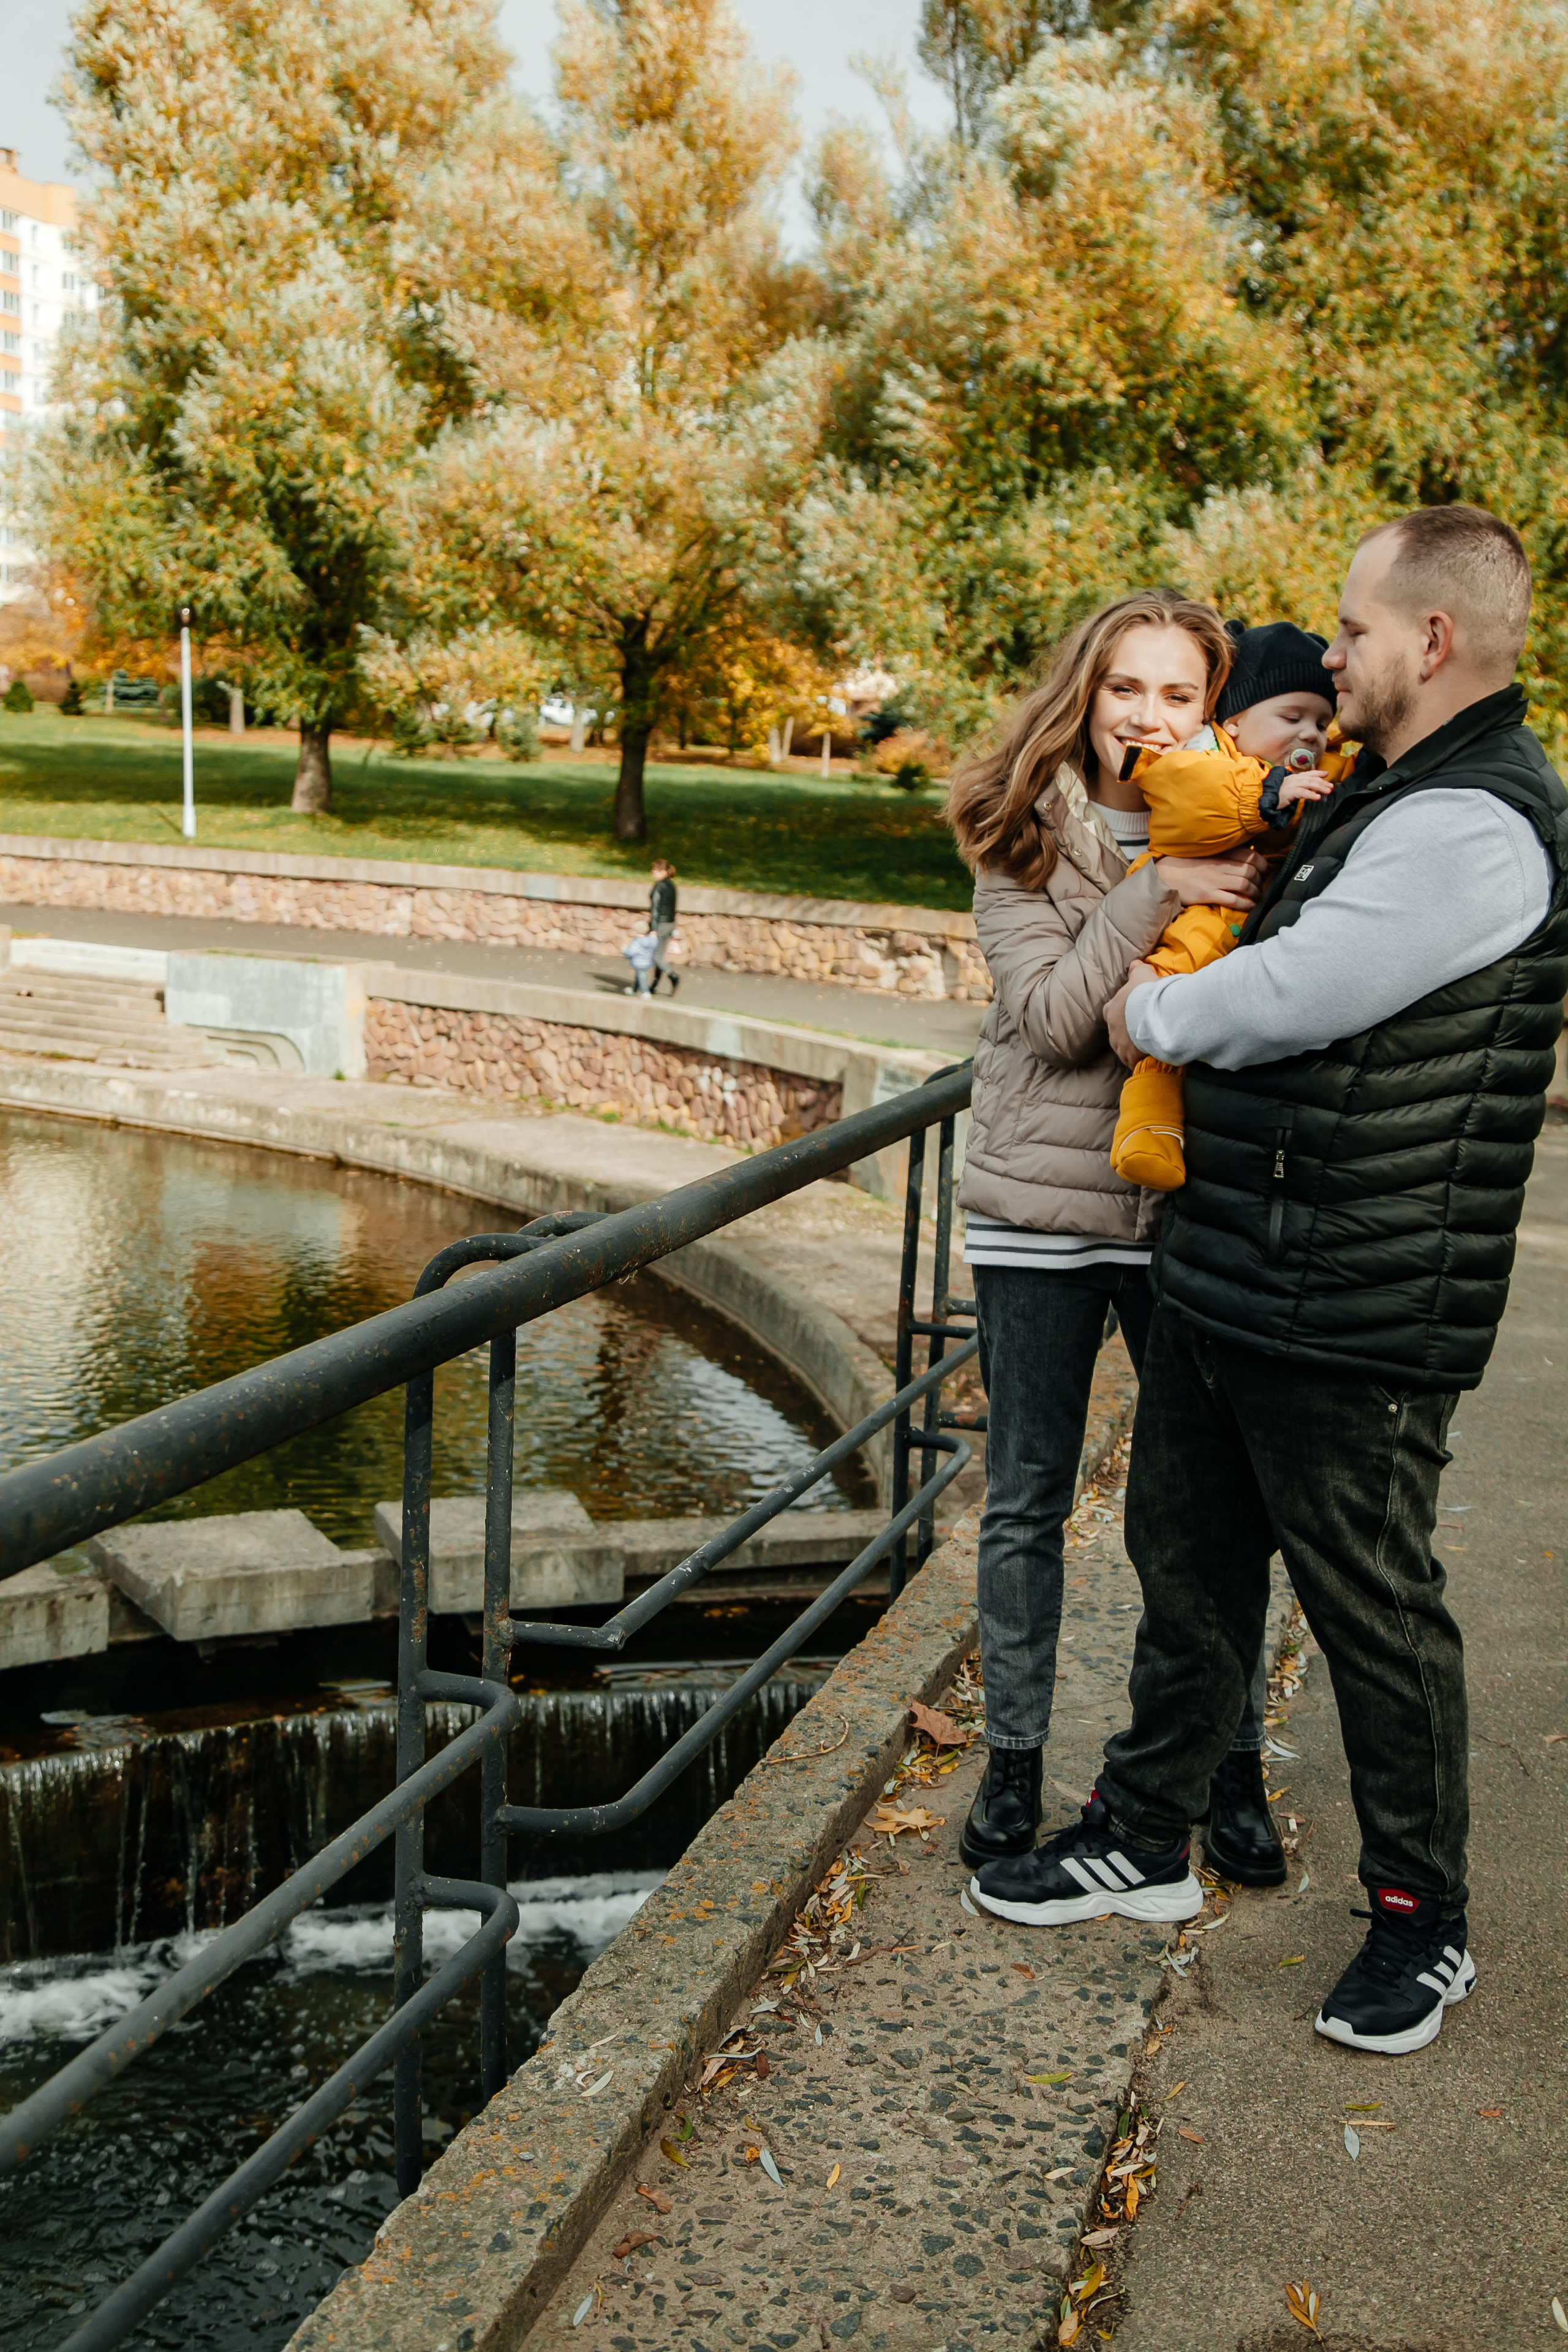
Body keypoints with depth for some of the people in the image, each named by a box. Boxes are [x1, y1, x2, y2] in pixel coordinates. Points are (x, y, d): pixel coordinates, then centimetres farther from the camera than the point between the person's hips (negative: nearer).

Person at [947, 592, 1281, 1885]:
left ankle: (1230, 1766, 25)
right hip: (1044, 1209, -1)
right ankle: (1014, 1761, 25)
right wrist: (1157, 891, -22)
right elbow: (1050, 1016, -12)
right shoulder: (1024, 840, -1)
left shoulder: (1238, 836, 3)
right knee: (1027, 1501, 10)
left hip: (1193, 1209, 1)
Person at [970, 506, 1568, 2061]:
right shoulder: (1381, 802, 15)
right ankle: (1144, 1843, 35)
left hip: (1350, 1320, -10)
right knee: (1187, 1565, 19)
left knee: (1374, 1611, 4)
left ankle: (1423, 1924, 23)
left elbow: (1289, 997, -23)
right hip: (1222, 1281, 10)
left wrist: (1152, 1012, -4)